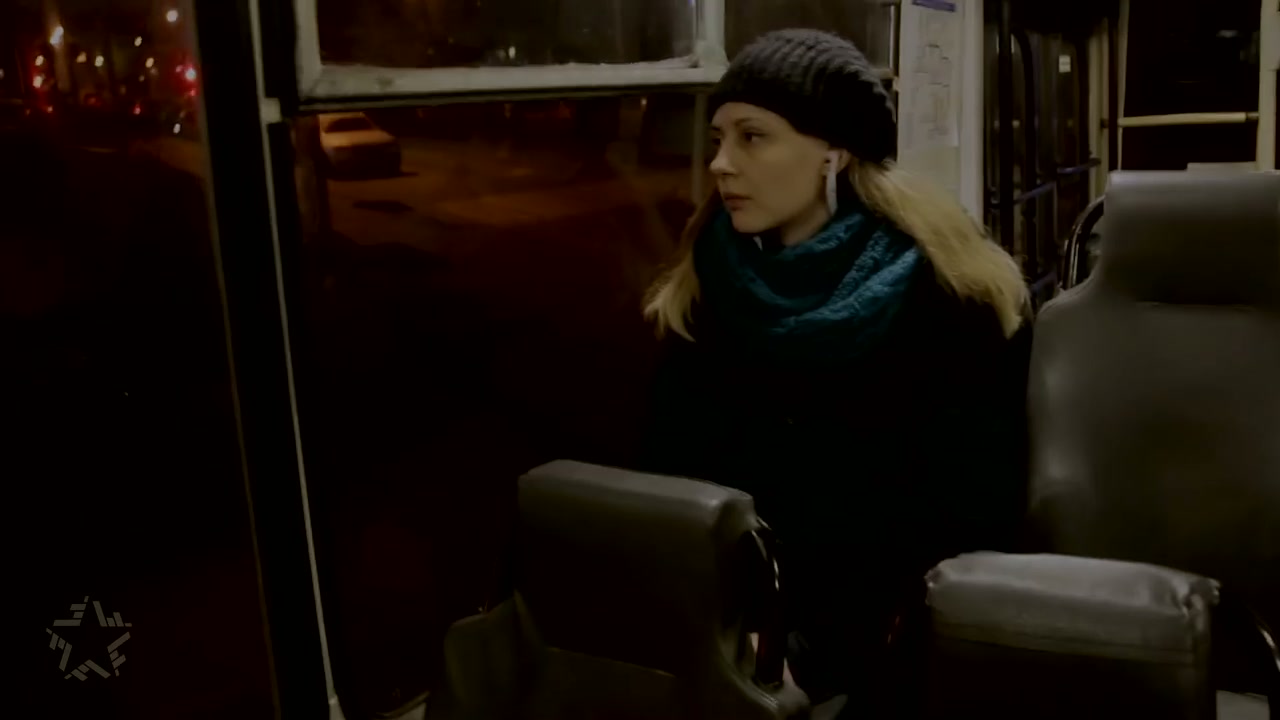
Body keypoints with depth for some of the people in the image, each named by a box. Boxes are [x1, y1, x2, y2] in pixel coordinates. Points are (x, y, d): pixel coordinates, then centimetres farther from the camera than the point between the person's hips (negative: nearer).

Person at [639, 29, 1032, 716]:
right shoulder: (709, 284, 3)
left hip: (881, 640, -3)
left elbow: (969, 518, -11)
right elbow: (670, 473, 3)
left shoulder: (944, 292, -11)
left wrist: (808, 649, -18)